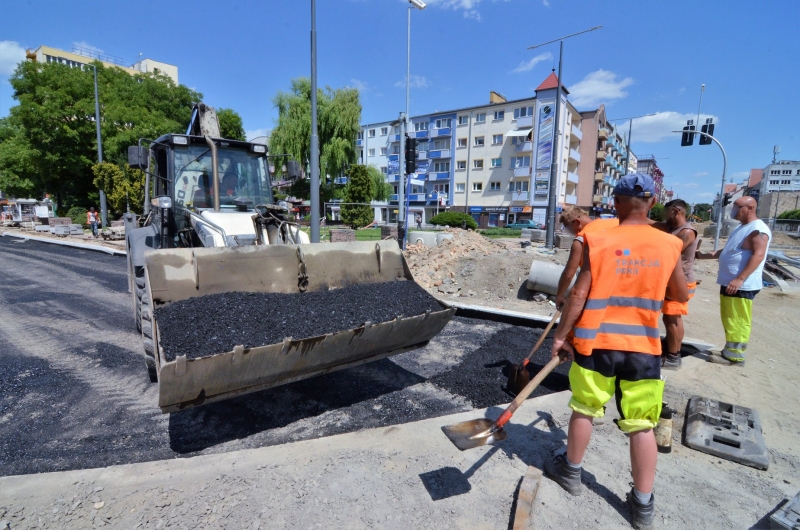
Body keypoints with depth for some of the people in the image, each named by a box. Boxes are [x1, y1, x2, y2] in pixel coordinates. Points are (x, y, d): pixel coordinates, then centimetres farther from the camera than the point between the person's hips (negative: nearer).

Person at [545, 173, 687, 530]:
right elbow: (681, 297, 10)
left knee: (584, 410, 17)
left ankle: (570, 471, 36)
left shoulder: (597, 241, -10)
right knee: (642, 425, 13)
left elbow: (579, 294, -11)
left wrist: (561, 335, -2)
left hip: (595, 343, -1)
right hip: (643, 347, 2)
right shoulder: (668, 246, -3)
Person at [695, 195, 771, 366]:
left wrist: (740, 279, -28)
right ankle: (730, 350, 24)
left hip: (741, 286, -10)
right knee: (729, 320, 15)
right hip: (729, 283, 10)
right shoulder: (741, 228, 19)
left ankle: (735, 356, 3)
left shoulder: (758, 229, -13)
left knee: (738, 321, -4)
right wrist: (703, 255, 19)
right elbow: (727, 251, 25)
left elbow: (758, 256, -22)